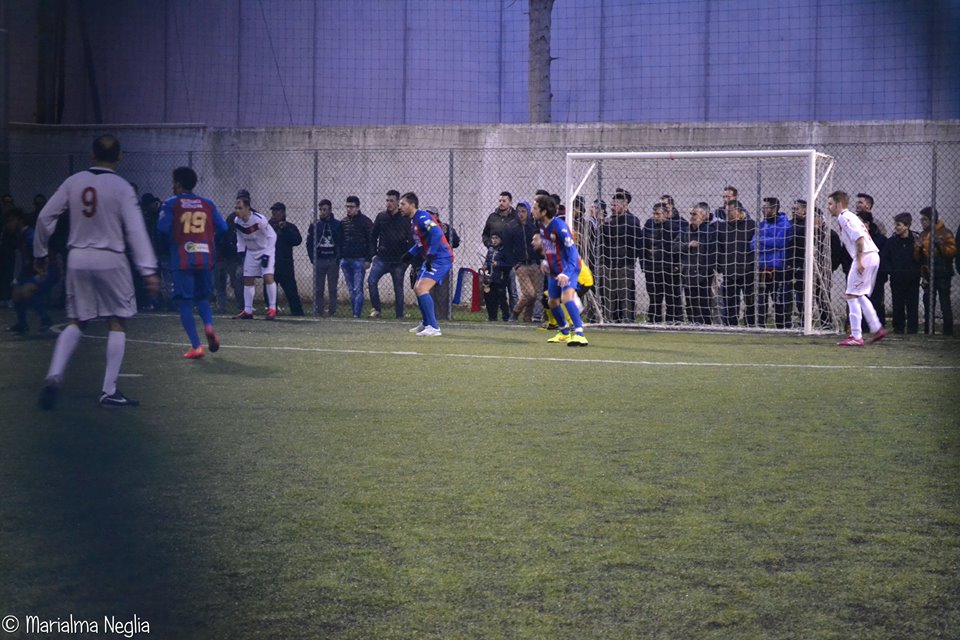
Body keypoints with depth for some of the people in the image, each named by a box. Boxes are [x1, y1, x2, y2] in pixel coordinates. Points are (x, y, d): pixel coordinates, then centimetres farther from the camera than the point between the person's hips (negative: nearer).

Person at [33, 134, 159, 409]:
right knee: (117, 323, 7)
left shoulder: (74, 182, 2)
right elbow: (136, 231, -14)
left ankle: (54, 375, -6)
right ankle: (109, 391, 4)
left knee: (76, 322, 15)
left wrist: (40, 254, 16)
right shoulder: (121, 187, -9)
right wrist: (149, 270, -16)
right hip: (110, 261, -4)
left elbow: (45, 217, 4)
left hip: (78, 259, 4)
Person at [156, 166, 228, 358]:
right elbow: (222, 228, 4)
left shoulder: (171, 204, -1)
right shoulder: (207, 204, 9)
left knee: (185, 303, 4)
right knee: (202, 298, 20)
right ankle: (209, 326, -10)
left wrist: (170, 242, 7)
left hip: (182, 261, -3)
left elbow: (162, 229, -13)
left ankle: (196, 347, -4)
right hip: (206, 259, 3)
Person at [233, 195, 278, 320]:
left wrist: (267, 253, -23)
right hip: (251, 252, 6)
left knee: (268, 277, -19)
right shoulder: (237, 222, -10)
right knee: (248, 280, 5)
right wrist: (240, 252, 3)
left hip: (266, 250, -6)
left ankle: (272, 309, -12)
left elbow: (272, 236, -19)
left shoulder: (259, 219, -27)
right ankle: (248, 311, 13)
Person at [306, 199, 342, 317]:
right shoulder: (315, 225, 6)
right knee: (318, 288, 1)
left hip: (333, 261, -1)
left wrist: (339, 258, -3)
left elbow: (342, 243, 4)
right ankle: (319, 311, 5)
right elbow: (309, 243, 8)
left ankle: (332, 311, 6)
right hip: (319, 261, 1)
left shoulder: (338, 225, 2)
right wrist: (313, 259, 0)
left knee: (333, 288, 2)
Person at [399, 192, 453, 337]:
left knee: (422, 288, -23)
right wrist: (410, 253, 17)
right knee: (417, 289, 21)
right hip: (430, 259, 11)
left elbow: (437, 234, -29)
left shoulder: (422, 217, -16)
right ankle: (426, 324, 37)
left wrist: (430, 255, -31)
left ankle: (434, 327, -25)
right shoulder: (414, 220, 15)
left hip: (441, 259, -11)